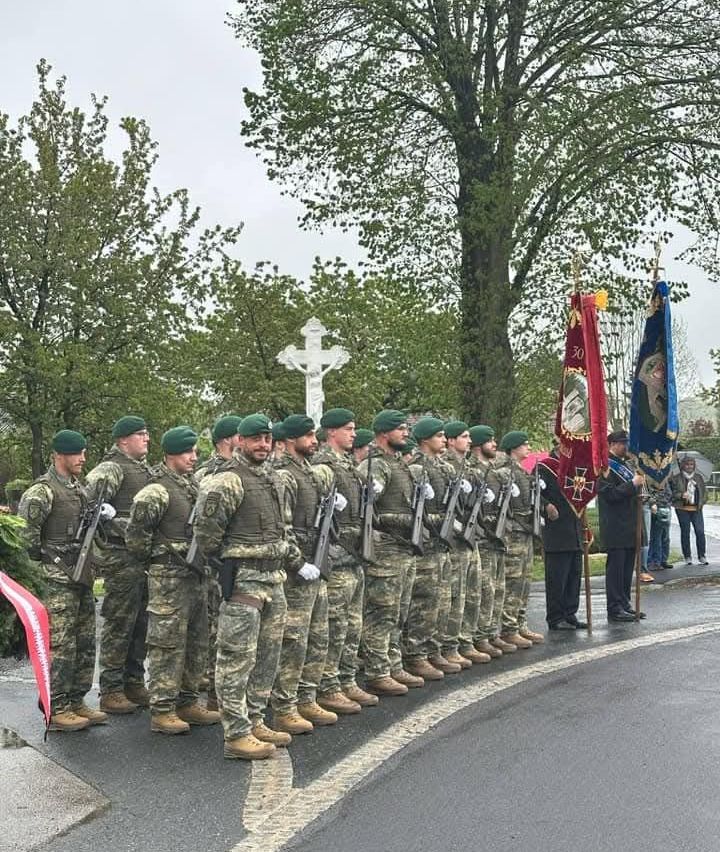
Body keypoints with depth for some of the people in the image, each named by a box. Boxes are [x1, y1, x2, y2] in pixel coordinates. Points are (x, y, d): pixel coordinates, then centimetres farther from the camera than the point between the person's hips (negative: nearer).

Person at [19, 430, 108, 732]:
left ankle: (76, 701, 21)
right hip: (58, 580, -9)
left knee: (85, 643, 12)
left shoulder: (79, 489, 16)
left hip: (83, 577, 9)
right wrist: (40, 558, -12)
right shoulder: (43, 490, -12)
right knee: (60, 645, -5)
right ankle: (55, 709, 3)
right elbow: (25, 530, -18)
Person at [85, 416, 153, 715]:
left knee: (140, 624, 14)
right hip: (121, 557, -8)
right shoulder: (112, 468, -9)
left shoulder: (145, 470, 17)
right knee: (118, 625, -2)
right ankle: (111, 691, 6)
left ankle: (134, 684, 25)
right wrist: (118, 526, -22)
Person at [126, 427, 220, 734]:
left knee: (196, 644, 14)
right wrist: (158, 557, -5)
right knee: (168, 645, -4)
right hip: (169, 579, -9)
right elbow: (135, 535, -15)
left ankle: (187, 702, 25)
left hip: (197, 576, 9)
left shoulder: (194, 486, 14)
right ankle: (162, 711, 3)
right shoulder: (157, 491, -13)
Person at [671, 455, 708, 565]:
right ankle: (687, 557, 11)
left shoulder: (698, 477, 12)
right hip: (683, 509, -2)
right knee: (685, 533, 3)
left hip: (696, 509, 2)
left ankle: (702, 556, 3)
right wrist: (681, 495, -19)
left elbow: (704, 491, 18)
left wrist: (702, 502, 5)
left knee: (700, 531, -7)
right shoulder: (676, 478, 0)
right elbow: (672, 492, -3)